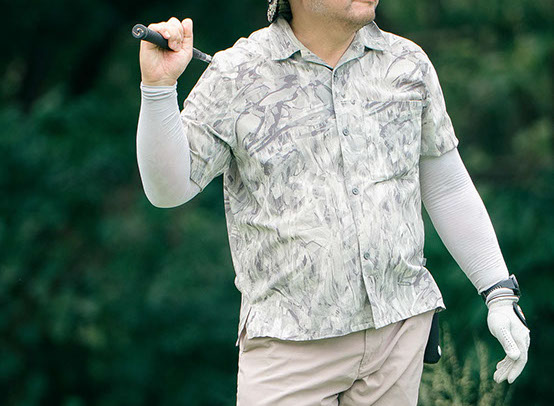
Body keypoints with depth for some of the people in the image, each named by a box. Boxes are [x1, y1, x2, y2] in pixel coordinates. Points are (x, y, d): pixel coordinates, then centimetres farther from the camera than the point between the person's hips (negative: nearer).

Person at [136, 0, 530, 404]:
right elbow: (168, 188, -6)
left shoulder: (407, 64, 8)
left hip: (399, 326, 3)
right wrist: (159, 85, -19)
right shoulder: (236, 77, -2)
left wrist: (500, 293, 13)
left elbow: (447, 189, 16)